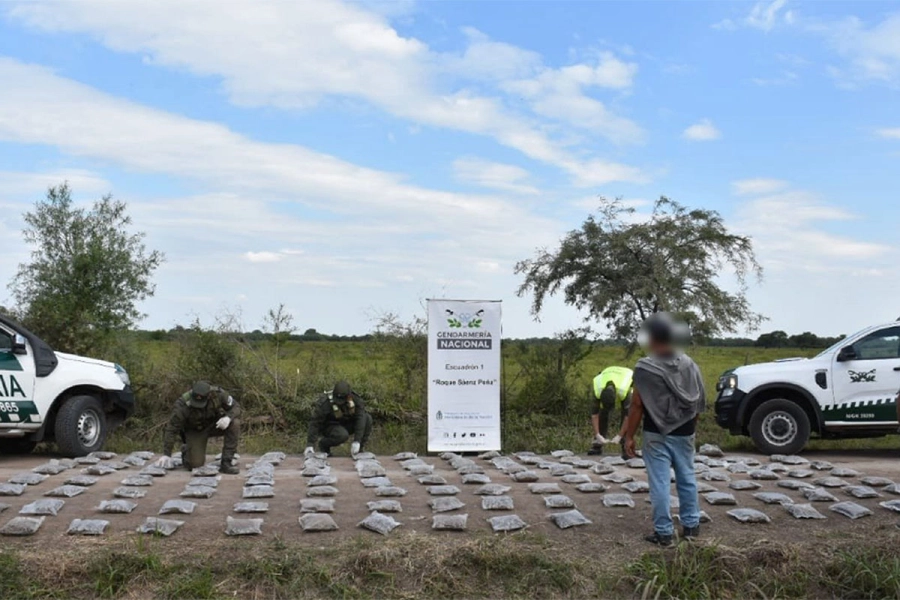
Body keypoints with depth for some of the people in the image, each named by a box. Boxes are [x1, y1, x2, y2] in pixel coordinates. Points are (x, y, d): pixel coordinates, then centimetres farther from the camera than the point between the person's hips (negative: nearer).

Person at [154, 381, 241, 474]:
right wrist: (166, 454, -23)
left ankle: (226, 463, -19)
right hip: (195, 431, -2)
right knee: (195, 463, -19)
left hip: (214, 425, 2)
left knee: (234, 423, -28)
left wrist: (228, 417, -41)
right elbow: (172, 428, -24)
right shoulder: (183, 404, -32)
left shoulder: (218, 393, -28)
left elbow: (235, 407, -17)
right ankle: (186, 450, 19)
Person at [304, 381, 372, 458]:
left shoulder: (355, 399, -21)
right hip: (330, 426, -4)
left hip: (346, 424, 4)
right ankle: (323, 444, -4)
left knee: (368, 418, -20)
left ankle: (359, 449, -7)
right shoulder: (324, 403, -29)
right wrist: (309, 445, -31)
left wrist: (357, 441, -35)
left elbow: (360, 418, -26)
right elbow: (315, 423, -26)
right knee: (342, 435, -37)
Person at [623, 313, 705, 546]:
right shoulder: (689, 364, 2)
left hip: (657, 435, -5)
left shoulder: (645, 368, -14)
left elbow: (637, 405, -13)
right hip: (684, 433, 5)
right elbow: (699, 401, 8)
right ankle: (691, 525, 25)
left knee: (660, 483, 1)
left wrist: (629, 436, -5)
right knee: (687, 478, 17)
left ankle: (663, 532, 5)